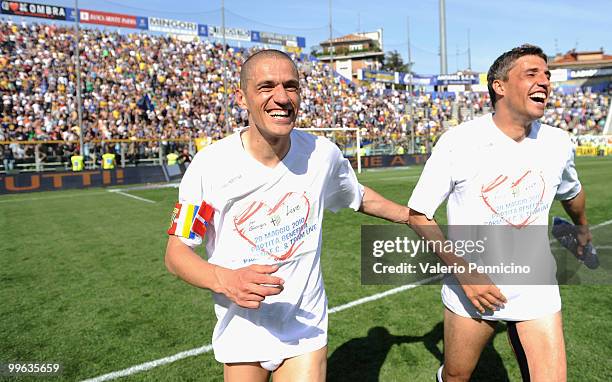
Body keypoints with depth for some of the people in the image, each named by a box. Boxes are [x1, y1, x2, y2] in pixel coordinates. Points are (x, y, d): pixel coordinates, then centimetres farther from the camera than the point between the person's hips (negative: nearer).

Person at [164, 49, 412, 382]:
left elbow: (361, 197, 10)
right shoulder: (211, 164, -18)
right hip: (241, 335, 0)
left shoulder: (323, 154, -11)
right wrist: (225, 280, -31)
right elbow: (176, 251, -13)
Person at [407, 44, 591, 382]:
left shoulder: (558, 142, -3)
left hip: (537, 291, 3)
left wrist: (582, 228, 38)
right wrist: (464, 273, -19)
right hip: (470, 290, -2)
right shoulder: (459, 141, -16)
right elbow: (418, 215, -12)